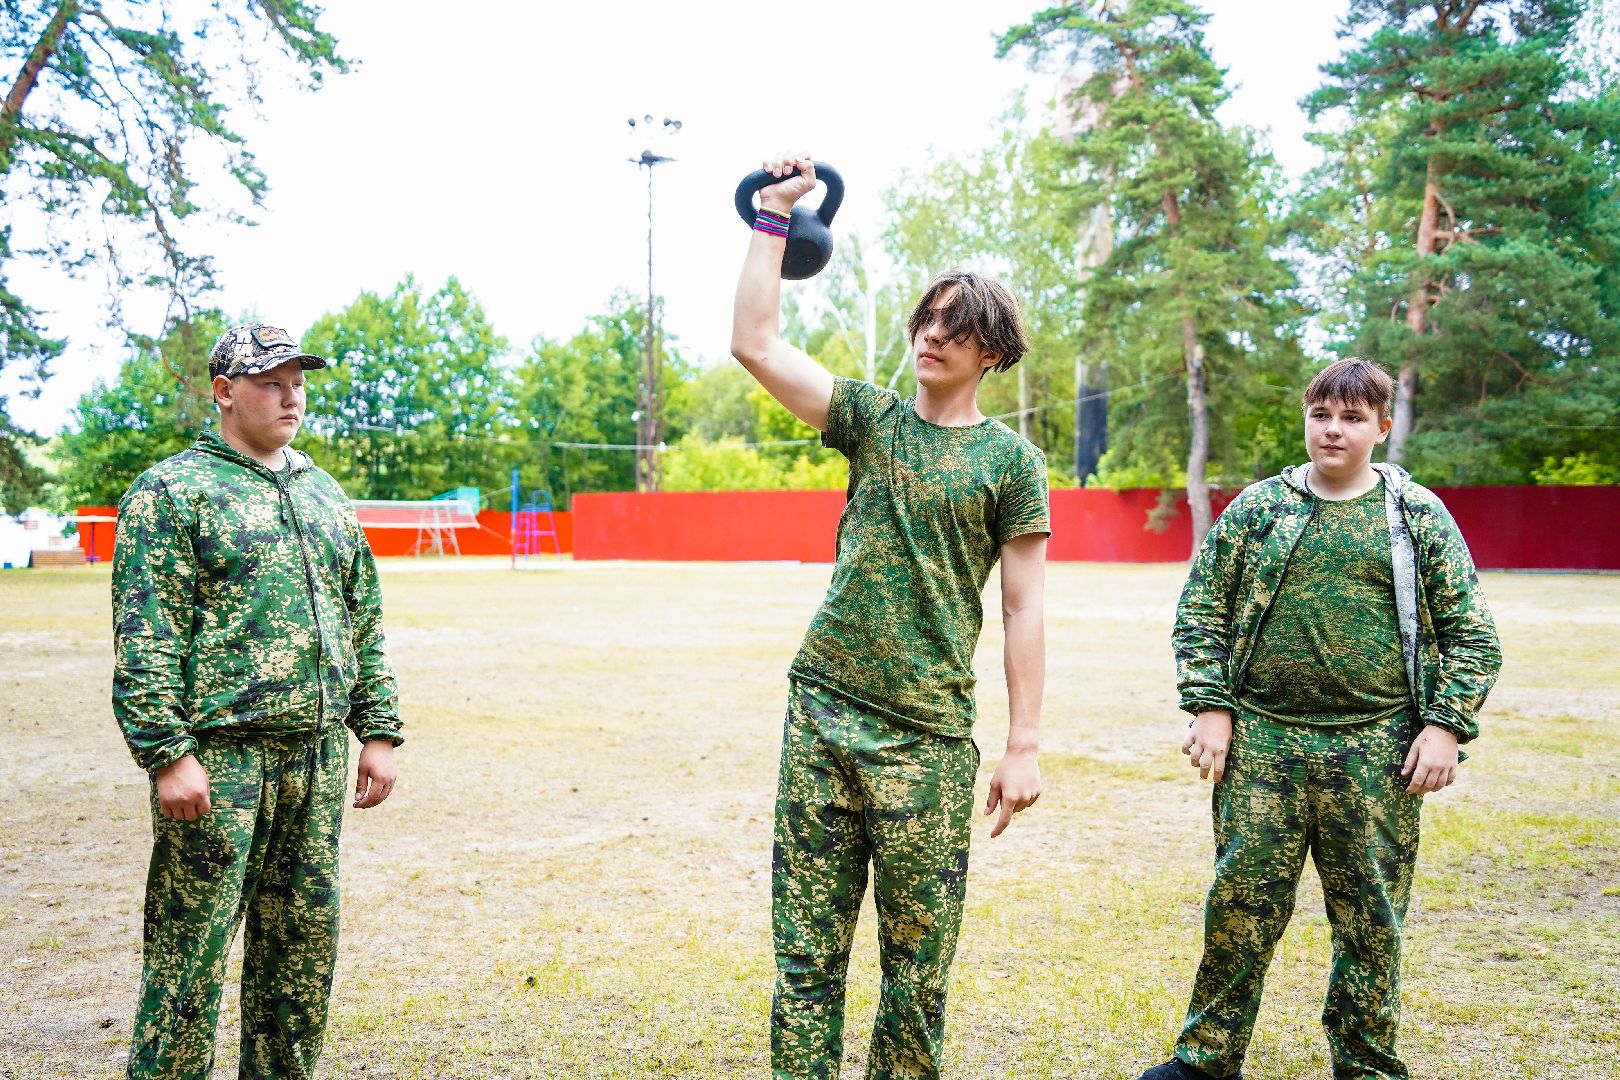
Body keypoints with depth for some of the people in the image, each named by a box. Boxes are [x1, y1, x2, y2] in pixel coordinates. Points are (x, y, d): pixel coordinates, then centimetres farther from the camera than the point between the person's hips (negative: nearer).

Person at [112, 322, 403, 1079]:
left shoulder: (325, 496, 17)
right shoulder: (171, 492, -3)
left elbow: (365, 624, 19)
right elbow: (144, 639, -10)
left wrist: (378, 730, 12)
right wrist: (167, 754, -17)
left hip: (318, 755, 6)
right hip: (219, 756, -6)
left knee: (304, 941, 13)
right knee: (191, 949, -2)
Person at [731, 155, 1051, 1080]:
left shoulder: (1010, 459, 2)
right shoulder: (874, 419, 10)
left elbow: (1024, 610, -1)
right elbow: (756, 343, 4)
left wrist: (1025, 747, -5)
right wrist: (775, 217, 4)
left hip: (927, 733, -2)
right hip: (820, 711, 3)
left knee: (919, 964, 5)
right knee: (807, 950, 6)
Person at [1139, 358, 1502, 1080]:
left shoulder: (1420, 516, 5)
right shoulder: (1256, 508, 6)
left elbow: (1471, 633, 6)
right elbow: (1199, 614, 7)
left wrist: (1446, 724, -5)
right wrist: (1209, 707, -3)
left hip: (1377, 750, 0)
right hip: (1261, 742, 0)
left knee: (1372, 918, 7)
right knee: (1241, 905, 4)